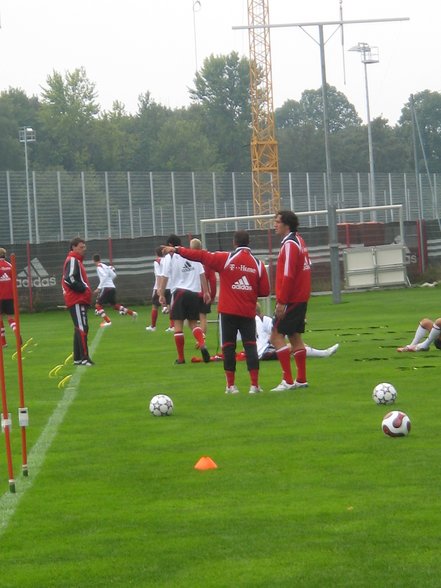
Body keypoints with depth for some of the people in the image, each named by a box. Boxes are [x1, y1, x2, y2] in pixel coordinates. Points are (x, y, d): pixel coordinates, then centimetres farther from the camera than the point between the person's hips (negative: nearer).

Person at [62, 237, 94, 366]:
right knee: (82, 328, -14)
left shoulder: (77, 261, 21)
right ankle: (84, 358, -18)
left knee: (79, 329, 12)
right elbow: (69, 279, -22)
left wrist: (85, 287, 12)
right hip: (77, 301, -11)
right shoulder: (72, 260, -10)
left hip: (80, 301, 11)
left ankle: (77, 358, 16)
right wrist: (83, 288, -16)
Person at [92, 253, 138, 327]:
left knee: (98, 305, -3)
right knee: (114, 304, 24)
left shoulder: (99, 267, -6)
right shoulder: (106, 266, 17)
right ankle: (132, 313, 24)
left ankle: (107, 321, -15)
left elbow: (104, 276, -19)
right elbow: (114, 275, 18)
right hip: (112, 287, 8)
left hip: (106, 288, -8)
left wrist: (99, 288, -18)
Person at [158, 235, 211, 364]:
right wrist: (206, 292, 11)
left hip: (179, 292, -4)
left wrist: (161, 294, 0)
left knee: (178, 324, 2)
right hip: (194, 292, 4)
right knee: (193, 323, 14)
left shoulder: (169, 257, -1)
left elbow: (165, 277, -5)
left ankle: (181, 357, 2)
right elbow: (202, 274, 8)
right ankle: (202, 345, -15)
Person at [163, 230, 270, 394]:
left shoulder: (226, 259, -5)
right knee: (250, 345, 4)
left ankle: (231, 385, 6)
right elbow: (265, 291, 2)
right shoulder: (258, 264, 1)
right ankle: (254, 385, -3)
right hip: (248, 312, 1)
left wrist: (177, 250, 5)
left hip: (229, 311, -1)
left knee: (229, 346, 6)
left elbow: (201, 256, -4)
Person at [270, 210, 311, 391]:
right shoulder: (298, 241, 13)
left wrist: (281, 301, -21)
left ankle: (287, 380, -11)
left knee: (276, 336, -8)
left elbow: (287, 276, -22)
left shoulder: (289, 244, -17)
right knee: (295, 336, 14)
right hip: (301, 297, 10)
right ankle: (301, 380, 17)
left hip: (291, 299, -10)